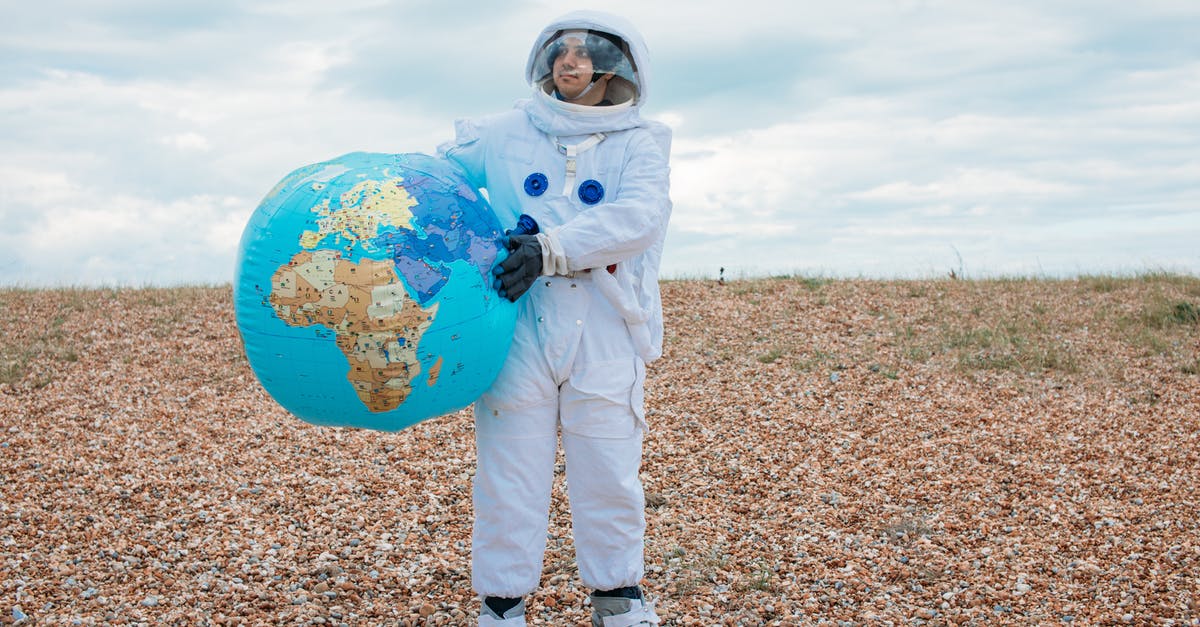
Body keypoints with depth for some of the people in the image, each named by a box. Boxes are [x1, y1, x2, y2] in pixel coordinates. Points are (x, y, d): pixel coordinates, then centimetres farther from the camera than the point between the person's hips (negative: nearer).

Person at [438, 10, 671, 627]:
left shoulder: (637, 144, 6)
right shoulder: (504, 135, 11)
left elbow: (639, 215, -12)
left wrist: (552, 248, -24)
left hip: (604, 342, 0)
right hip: (516, 337, 1)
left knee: (609, 478, 6)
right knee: (508, 477, 3)